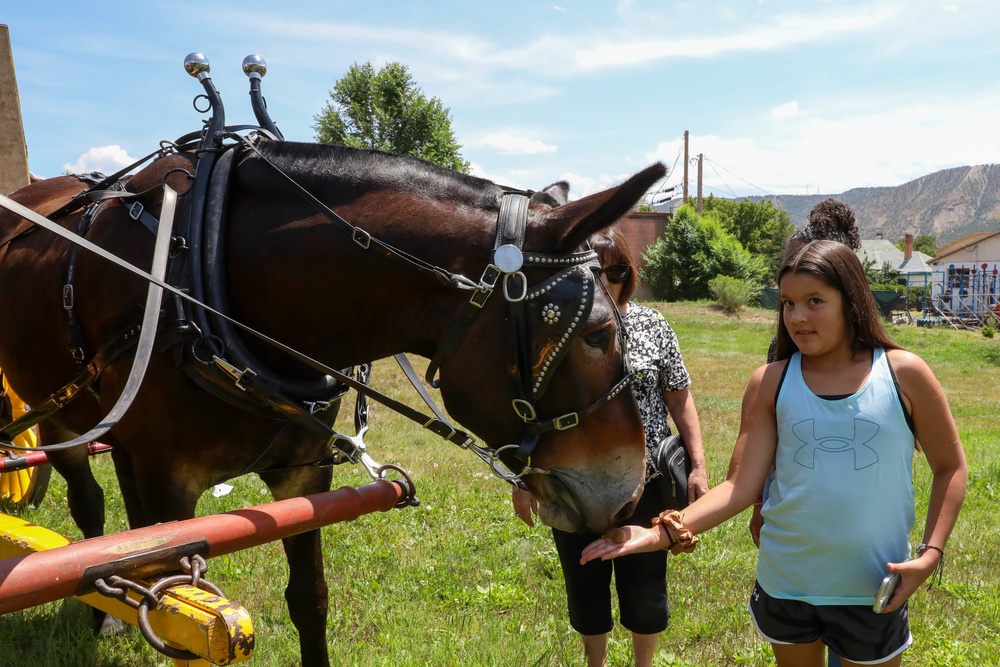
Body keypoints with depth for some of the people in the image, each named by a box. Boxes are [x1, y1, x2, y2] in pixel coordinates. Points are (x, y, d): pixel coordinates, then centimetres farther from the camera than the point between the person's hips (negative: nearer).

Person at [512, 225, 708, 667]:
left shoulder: (653, 326, -3)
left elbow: (680, 401, 3)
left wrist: (698, 466, -3)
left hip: (645, 482, 0)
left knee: (645, 585, 13)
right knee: (584, 583, 17)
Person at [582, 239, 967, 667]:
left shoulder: (903, 374, -8)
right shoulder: (771, 383, -7)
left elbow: (950, 467, 3)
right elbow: (742, 484, -11)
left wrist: (931, 553, -9)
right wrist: (662, 533, -23)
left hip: (871, 589, -1)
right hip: (784, 582, 2)